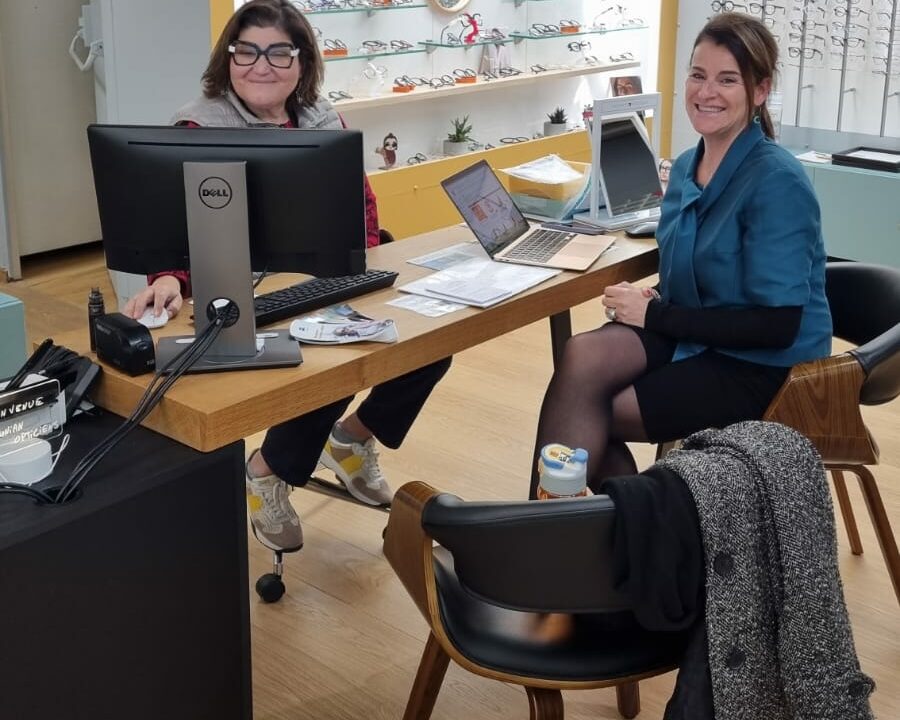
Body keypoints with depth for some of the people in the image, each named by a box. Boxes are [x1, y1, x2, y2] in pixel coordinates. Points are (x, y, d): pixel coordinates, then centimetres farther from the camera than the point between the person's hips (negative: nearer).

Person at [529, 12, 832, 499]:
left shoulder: (776, 182, -18)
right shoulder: (687, 166, 6)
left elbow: (777, 326, -22)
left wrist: (654, 316, -18)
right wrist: (652, 299, -7)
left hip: (763, 367, -7)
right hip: (695, 338, 7)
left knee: (585, 408, -18)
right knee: (582, 358, -22)